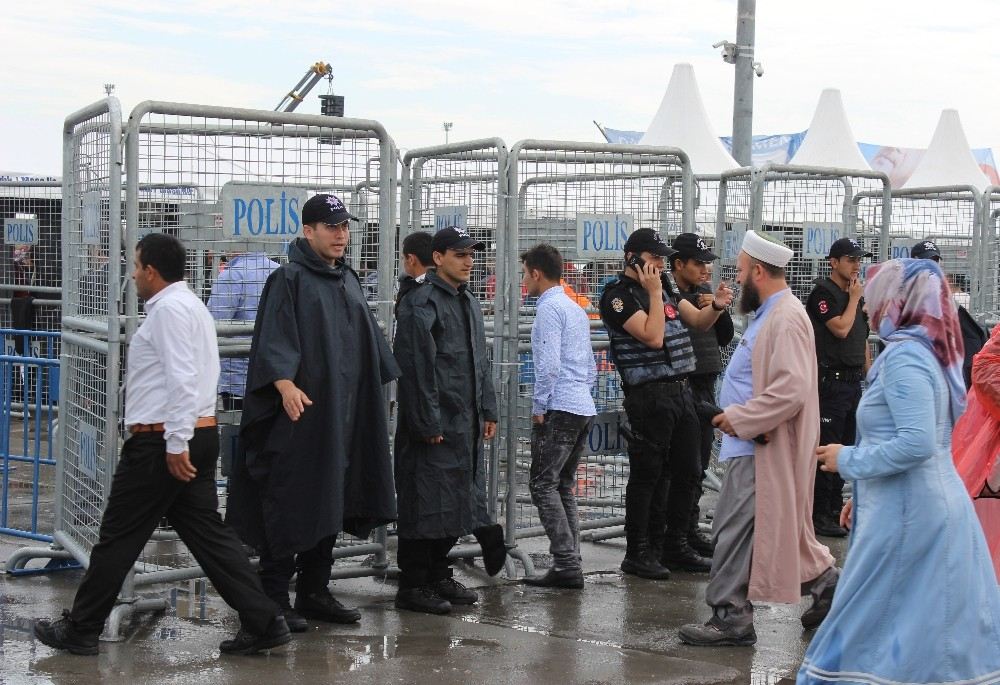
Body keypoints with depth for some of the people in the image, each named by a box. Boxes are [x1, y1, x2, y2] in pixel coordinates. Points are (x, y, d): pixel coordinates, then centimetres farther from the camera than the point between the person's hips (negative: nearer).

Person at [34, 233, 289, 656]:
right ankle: (262, 622, 4)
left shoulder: (169, 309, -13)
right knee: (207, 533, 9)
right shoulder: (190, 304, 19)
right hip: (201, 434, 10)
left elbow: (181, 380, -22)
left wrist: (176, 443, -24)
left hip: (163, 442, -10)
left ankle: (80, 630, 13)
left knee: (118, 539, 2)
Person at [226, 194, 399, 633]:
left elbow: (369, 343, 23)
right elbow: (273, 340, -17)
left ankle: (314, 593, 20)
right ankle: (274, 599, 4)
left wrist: (375, 391, 20)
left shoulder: (348, 281, 16)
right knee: (290, 505, -4)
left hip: (343, 415, 8)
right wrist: (285, 383, -31)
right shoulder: (289, 279, -6)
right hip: (300, 414, -7)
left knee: (331, 505, 11)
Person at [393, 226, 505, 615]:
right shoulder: (421, 303, -12)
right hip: (434, 425, -9)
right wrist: (428, 424, -20)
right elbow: (417, 367, -18)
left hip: (466, 424, 9)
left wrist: (488, 411, 17)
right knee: (426, 503, -4)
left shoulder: (468, 302, 17)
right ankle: (412, 588, 3)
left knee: (457, 502, 13)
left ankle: (438, 575, 25)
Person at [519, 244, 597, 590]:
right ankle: (570, 564, 12)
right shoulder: (577, 310, 20)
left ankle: (566, 564, -10)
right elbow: (591, 367, 24)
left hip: (559, 409, -9)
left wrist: (538, 407, -12)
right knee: (563, 486, 13)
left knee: (543, 485, -6)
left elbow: (549, 364, -19)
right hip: (584, 407, 9)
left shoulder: (549, 309, -10)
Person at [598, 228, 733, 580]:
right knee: (647, 475, -2)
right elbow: (653, 337, -20)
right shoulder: (619, 295, -10)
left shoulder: (664, 288, 15)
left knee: (687, 472, 11)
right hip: (650, 396, -8)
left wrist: (717, 306, -5)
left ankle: (675, 547, 22)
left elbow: (699, 321, 15)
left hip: (681, 391, 8)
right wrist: (654, 293, -14)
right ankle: (637, 553, 7)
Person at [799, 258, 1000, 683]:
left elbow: (916, 442, -26)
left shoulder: (903, 356, -16)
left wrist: (848, 460, -13)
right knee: (941, 632, 11)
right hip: (941, 500, 10)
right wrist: (864, 496, 21)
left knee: (867, 627, -2)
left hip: (906, 513, -9)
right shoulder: (932, 351, 14)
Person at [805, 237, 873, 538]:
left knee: (845, 447, 12)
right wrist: (854, 298, -8)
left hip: (853, 382, 9)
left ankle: (835, 510, 21)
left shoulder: (856, 294, 18)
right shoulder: (823, 293, -8)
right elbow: (841, 329, -20)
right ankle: (819, 515, -2)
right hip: (830, 381, -9)